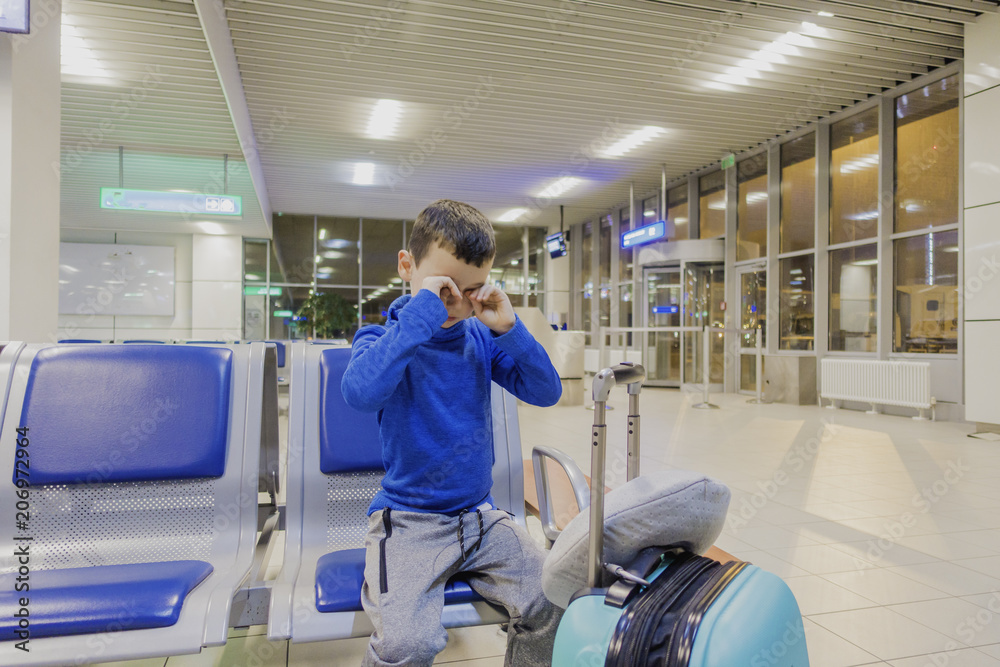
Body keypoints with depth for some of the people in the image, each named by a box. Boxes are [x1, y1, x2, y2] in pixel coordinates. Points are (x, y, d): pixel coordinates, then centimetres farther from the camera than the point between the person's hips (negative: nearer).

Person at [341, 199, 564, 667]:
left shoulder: (481, 339, 6)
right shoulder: (383, 339, -7)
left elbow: (546, 392, -1)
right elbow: (362, 392, -31)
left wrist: (508, 328, -14)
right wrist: (423, 310, -29)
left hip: (480, 517, 5)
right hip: (408, 520, -4)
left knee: (551, 601, -9)